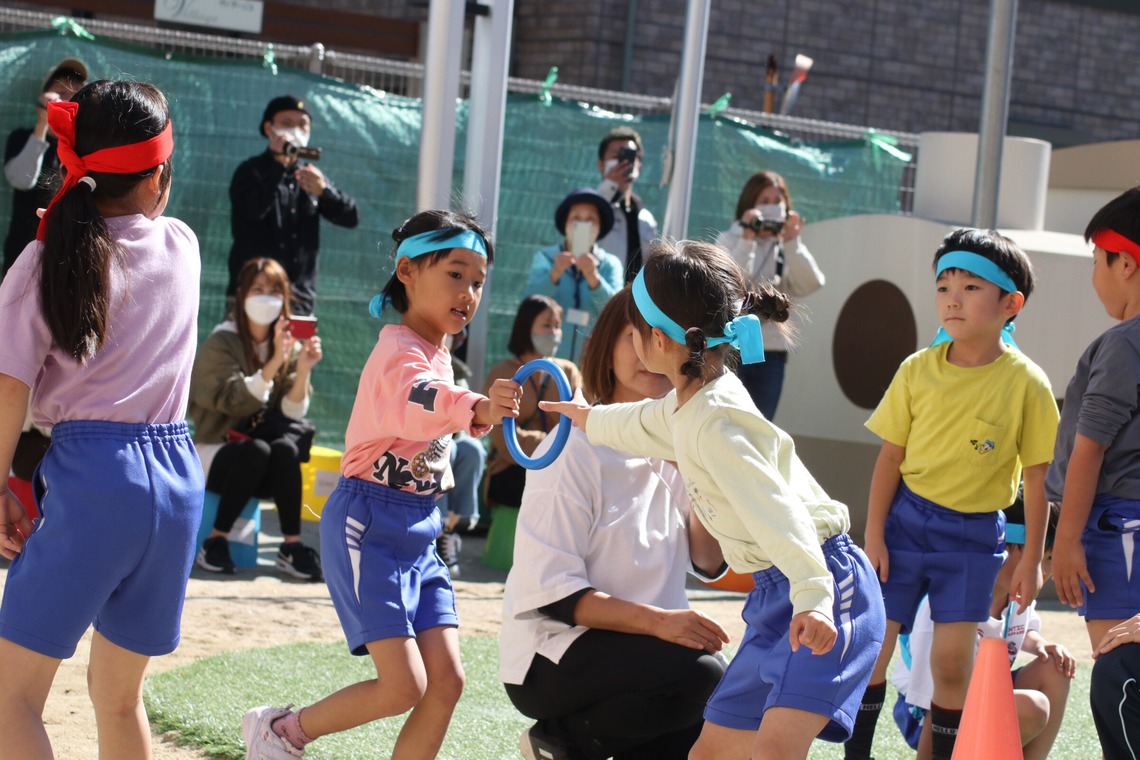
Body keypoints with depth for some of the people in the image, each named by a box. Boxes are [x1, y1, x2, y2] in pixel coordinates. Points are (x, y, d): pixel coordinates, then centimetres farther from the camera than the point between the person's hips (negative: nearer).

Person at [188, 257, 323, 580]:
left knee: (286, 449, -29)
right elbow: (235, 400, -22)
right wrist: (274, 363, -31)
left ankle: (291, 546, -24)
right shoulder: (221, 343, -8)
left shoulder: (290, 345, 4)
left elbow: (293, 411, -4)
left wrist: (303, 369, -20)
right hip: (217, 450, -3)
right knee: (257, 450, -33)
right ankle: (215, 542, -21)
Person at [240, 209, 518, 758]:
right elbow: (419, 402, -42)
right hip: (369, 526, -9)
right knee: (403, 687, -13)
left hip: (416, 534, 9)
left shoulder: (436, 355, 12)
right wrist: (476, 411, -60)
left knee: (446, 681, 0)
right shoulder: (402, 352, -18)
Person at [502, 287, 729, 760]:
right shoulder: (577, 450, -14)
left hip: (636, 649, 7)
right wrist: (657, 621, -29)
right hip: (551, 658, -7)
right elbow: (552, 592, -19)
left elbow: (709, 564, 0)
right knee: (699, 673, -29)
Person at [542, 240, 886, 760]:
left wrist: (812, 598, -43)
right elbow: (640, 425, 38)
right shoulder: (684, 408, 12)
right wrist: (588, 418, 58)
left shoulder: (714, 424, -19)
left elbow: (776, 510, -31)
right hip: (774, 592, 10)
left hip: (827, 585, -10)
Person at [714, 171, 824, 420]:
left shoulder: (787, 247, 10)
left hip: (772, 352, 4)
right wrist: (748, 239, -20)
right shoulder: (730, 239, 0)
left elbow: (811, 284, -5)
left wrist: (792, 243, -12)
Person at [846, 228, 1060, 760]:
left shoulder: (1026, 382, -10)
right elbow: (891, 456, 2)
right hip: (906, 521, 2)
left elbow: (1036, 477, -5)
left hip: (974, 536, -2)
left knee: (952, 659, -3)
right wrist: (874, 535, -1)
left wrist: (1031, 559, -4)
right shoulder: (918, 370, -4)